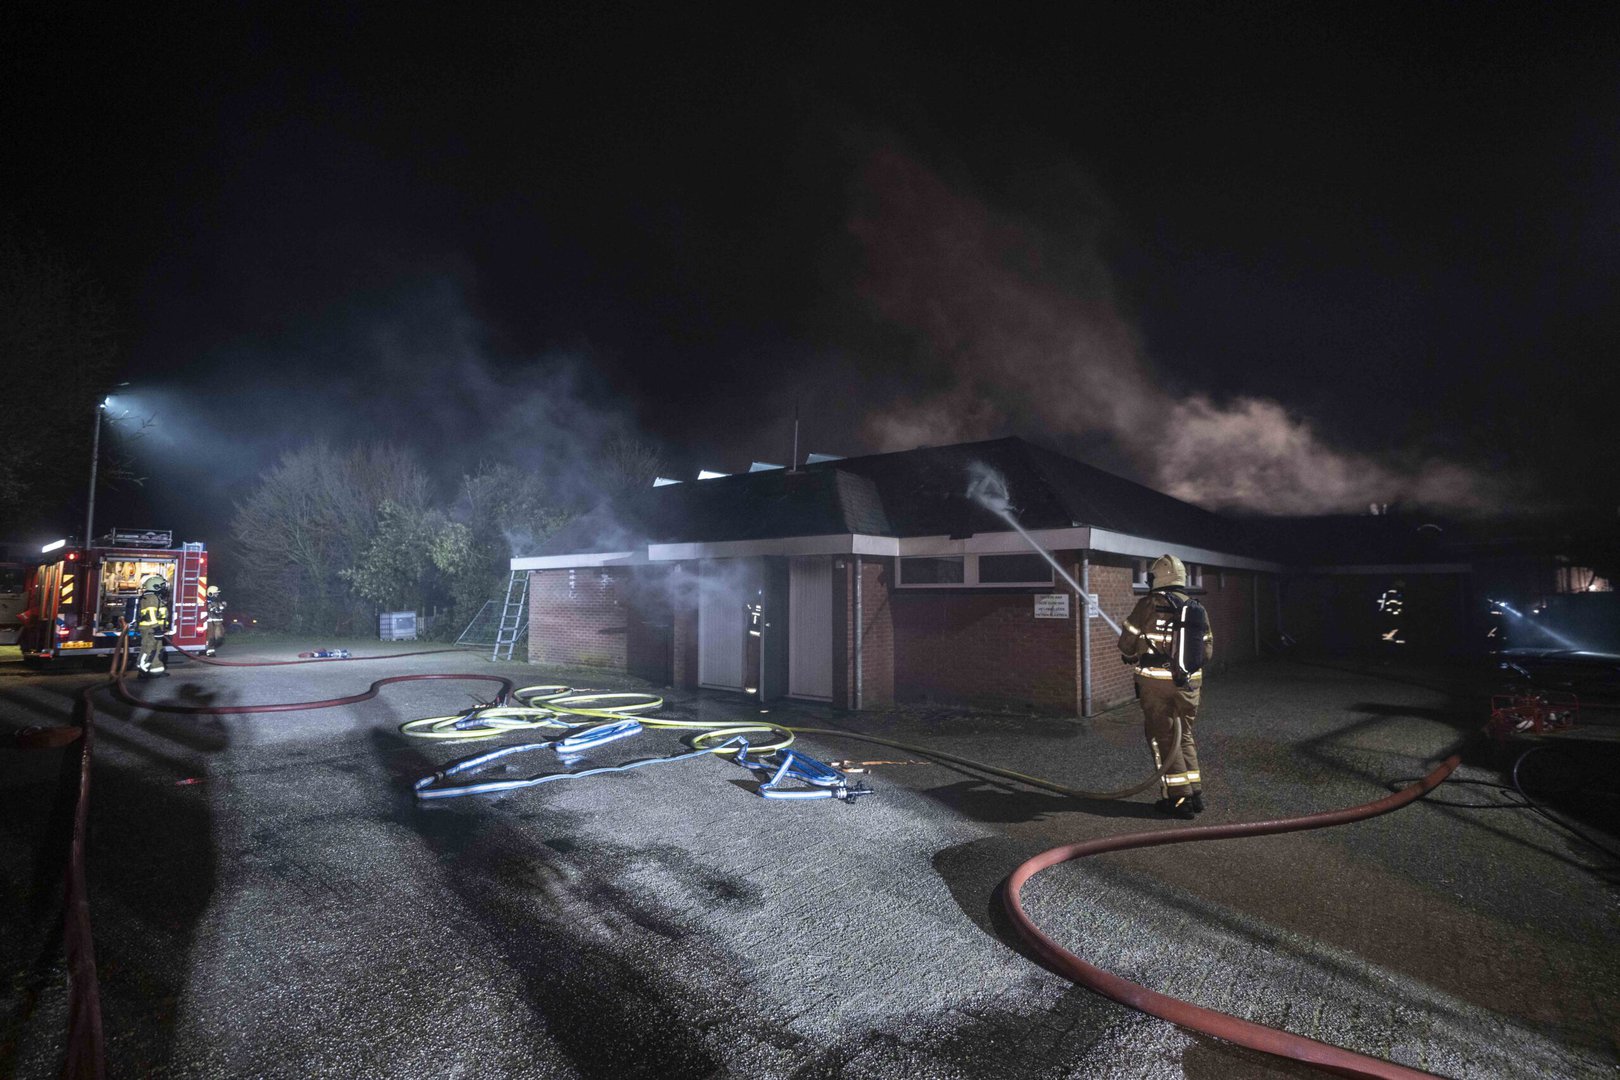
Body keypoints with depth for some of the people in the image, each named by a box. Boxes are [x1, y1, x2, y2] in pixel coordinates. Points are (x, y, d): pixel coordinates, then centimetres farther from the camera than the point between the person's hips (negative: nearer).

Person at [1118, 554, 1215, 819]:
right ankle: (1195, 791, 20)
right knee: (1185, 735, 18)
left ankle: (1180, 797, 4)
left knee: (1163, 738, 3)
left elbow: (1127, 643, -7)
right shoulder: (1196, 608, 6)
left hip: (1155, 681, -5)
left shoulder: (1149, 605, -11)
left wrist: (1133, 658, 14)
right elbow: (1207, 650, 11)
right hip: (1189, 682, 5)